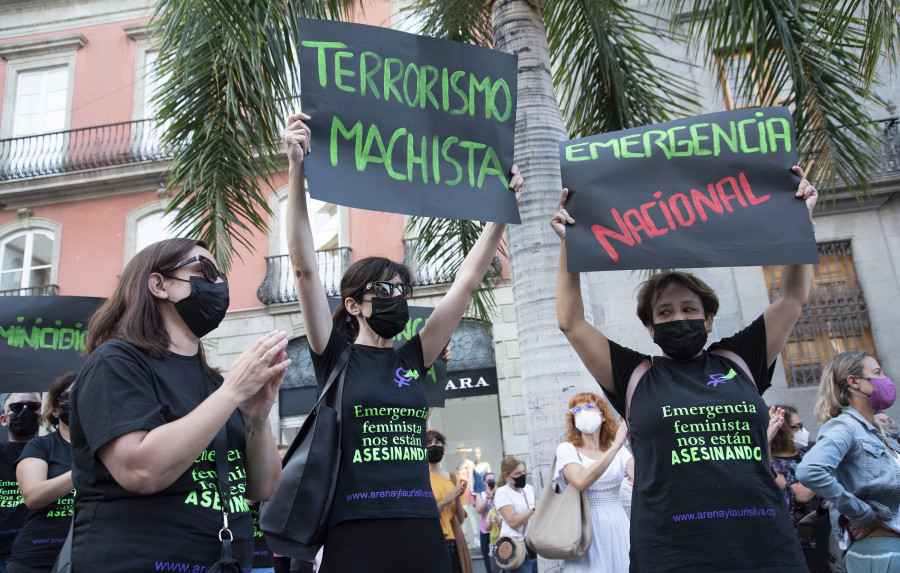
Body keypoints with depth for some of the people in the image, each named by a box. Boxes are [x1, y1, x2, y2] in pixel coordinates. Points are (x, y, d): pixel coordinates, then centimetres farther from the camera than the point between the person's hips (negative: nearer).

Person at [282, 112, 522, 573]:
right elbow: (304, 268, -10)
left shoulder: (412, 359, 9)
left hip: (423, 532, 4)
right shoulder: (336, 357, 0)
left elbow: (466, 281, 9)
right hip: (356, 534, -4)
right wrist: (296, 171, -18)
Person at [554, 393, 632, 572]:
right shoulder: (567, 449, -3)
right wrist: (615, 447, -24)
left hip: (618, 526, 4)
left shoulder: (616, 448, 9)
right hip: (587, 528, -4)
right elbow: (581, 482, -23)